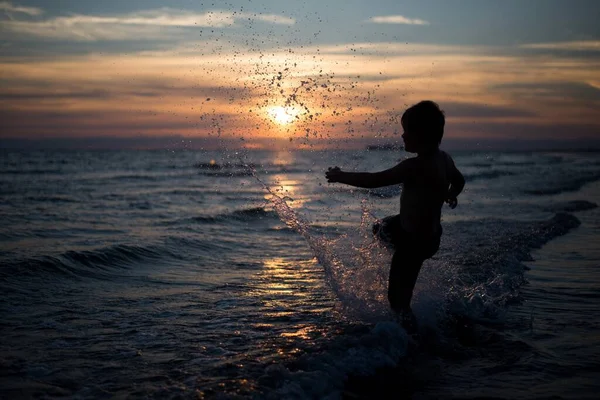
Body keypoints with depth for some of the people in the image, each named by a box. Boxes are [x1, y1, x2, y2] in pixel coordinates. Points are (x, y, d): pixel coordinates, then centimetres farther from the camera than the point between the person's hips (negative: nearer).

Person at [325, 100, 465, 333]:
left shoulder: (415, 166, -31)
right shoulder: (444, 159, -3)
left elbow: (375, 180, -28)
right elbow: (458, 180, 18)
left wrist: (340, 177, -13)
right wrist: (449, 196, 41)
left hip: (415, 241, -9)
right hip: (430, 232, 9)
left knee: (398, 299, 2)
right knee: (380, 228, 34)